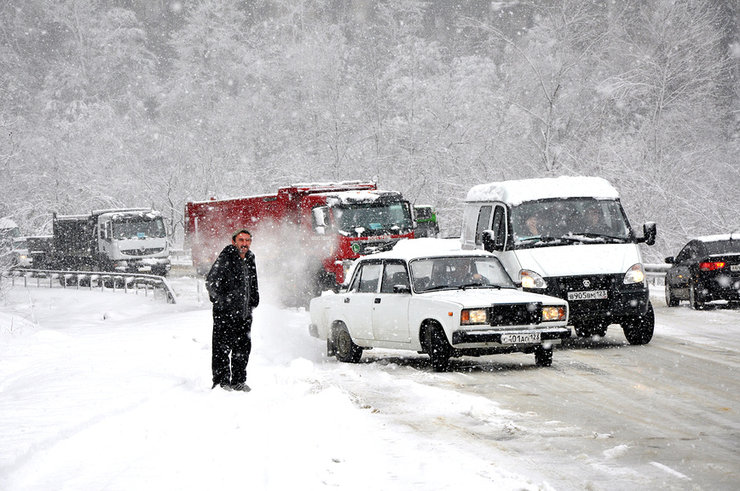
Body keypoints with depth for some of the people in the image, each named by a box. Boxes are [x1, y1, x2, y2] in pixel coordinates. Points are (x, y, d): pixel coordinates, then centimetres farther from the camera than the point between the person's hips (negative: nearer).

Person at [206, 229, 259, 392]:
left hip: (244, 313, 7)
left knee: (243, 348, 12)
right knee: (222, 348, -6)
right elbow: (211, 282, -13)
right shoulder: (225, 259, -11)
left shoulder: (250, 260, 13)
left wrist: (253, 302, 18)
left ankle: (239, 381, 22)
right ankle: (221, 382, 0)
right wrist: (222, 300, -13)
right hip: (225, 313, -7)